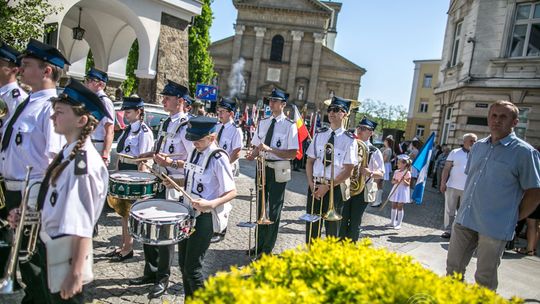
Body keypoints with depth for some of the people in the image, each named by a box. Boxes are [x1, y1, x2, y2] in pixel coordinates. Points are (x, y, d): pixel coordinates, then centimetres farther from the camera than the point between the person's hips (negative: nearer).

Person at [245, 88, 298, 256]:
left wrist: (269, 149, -27)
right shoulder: (263, 122, 5)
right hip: (263, 167, 6)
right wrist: (253, 154, -13)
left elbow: (292, 153, -18)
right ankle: (259, 244, 36)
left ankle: (267, 249, 24)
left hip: (278, 170, -5)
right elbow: (257, 146, 10)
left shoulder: (290, 125, -12)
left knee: (274, 209, 7)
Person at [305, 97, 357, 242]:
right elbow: (310, 161, 8)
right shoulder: (319, 134, 7)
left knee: (332, 227, 8)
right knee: (312, 226, 8)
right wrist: (311, 183, -6)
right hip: (314, 185, 3)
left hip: (335, 188, -3)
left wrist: (327, 186, -14)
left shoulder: (349, 140, -5)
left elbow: (348, 171, -9)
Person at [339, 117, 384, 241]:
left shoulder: (374, 152, -4)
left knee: (355, 222, 9)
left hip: (361, 190, -2)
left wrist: (370, 172, -26)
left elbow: (381, 173, -5)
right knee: (342, 220, 6)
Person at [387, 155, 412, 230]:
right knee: (394, 206, 10)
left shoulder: (407, 173, -11)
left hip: (403, 191, -6)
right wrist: (395, 181, -11)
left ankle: (399, 224, 7)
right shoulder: (396, 172, 8)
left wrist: (404, 180, -30)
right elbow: (392, 181, 11)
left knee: (400, 207, -2)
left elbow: (408, 184, -12)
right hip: (396, 190, 6)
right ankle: (392, 222, 21)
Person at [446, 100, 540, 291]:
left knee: (485, 278, 9)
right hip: (464, 219, 6)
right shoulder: (478, 147, 9)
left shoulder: (524, 152, -9)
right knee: (453, 268, 15)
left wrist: (514, 218, -4)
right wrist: (466, 206, 15)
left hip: (495, 227, -5)